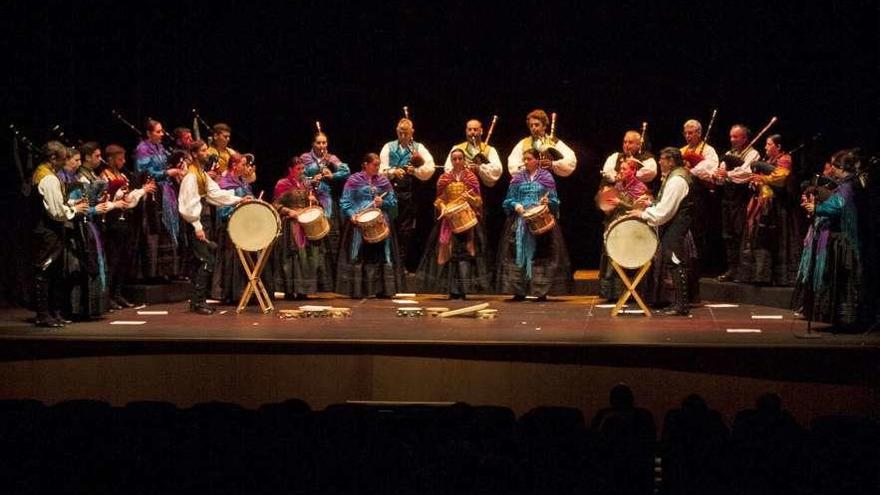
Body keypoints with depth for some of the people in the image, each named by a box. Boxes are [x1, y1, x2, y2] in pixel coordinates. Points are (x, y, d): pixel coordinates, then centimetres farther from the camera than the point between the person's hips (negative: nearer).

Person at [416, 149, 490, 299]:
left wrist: (470, 197, -15)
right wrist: (443, 208, -9)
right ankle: (452, 288, 1)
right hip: (449, 218, 1)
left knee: (466, 251, -7)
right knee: (448, 250, -4)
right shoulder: (444, 178, 10)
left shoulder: (471, 177, 6)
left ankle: (464, 288, -5)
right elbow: (439, 199, 11)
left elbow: (478, 201, 5)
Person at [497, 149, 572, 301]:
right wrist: (516, 205, -9)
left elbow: (553, 200, 4)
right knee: (519, 254, -2)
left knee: (540, 254, -5)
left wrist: (547, 202, -16)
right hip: (520, 220, 2)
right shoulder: (518, 178, 11)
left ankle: (542, 291, -2)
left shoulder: (546, 177, 6)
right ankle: (519, 291, 0)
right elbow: (509, 199, 10)